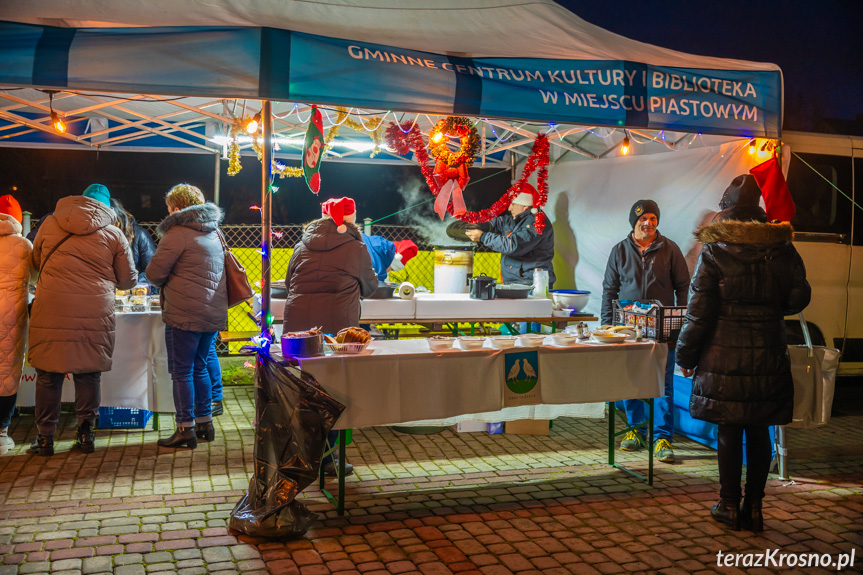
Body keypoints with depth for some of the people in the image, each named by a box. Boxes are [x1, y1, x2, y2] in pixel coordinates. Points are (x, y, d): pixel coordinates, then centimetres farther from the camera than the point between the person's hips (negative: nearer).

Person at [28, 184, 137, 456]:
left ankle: (45, 437, 15)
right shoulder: (114, 234, 4)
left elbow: (35, 262, 21)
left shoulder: (49, 224, 8)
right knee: (89, 373, 11)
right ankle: (86, 433, 15)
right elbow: (128, 280, 9)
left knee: (48, 374, 10)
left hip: (51, 310, 1)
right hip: (96, 312, 0)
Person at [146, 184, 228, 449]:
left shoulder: (178, 233, -11)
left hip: (185, 314, -8)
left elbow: (155, 272, -12)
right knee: (199, 367, 17)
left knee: (182, 371, 0)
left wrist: (163, 284, 9)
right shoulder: (213, 232, 16)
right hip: (214, 312, 8)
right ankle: (205, 423, 23)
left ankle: (186, 429, 3)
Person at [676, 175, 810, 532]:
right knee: (759, 432, 11)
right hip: (768, 355, 3)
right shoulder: (782, 249, 1)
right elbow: (799, 297, 8)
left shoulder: (714, 252, -8)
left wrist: (686, 356, 1)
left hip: (725, 356, -3)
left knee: (729, 433, 6)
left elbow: (699, 311, -8)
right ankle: (754, 508, 17)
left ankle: (730, 505, 16)